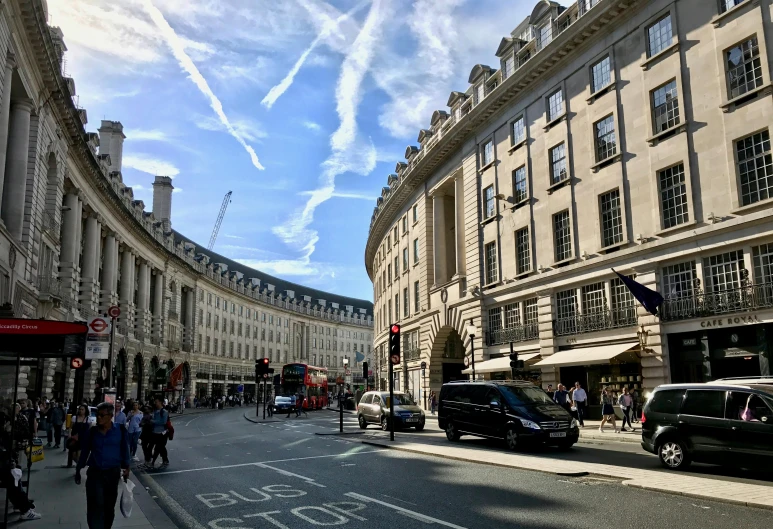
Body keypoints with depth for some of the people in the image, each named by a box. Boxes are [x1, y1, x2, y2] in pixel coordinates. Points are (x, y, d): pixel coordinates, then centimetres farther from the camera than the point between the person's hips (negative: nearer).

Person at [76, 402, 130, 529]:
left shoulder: (120, 430, -7)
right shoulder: (92, 431, -4)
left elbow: (124, 450, 1)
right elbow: (84, 451, 6)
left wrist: (126, 467, 3)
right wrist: (78, 470, 12)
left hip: (113, 473, 0)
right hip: (94, 473, 0)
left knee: (109, 506, 14)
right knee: (95, 506, -9)